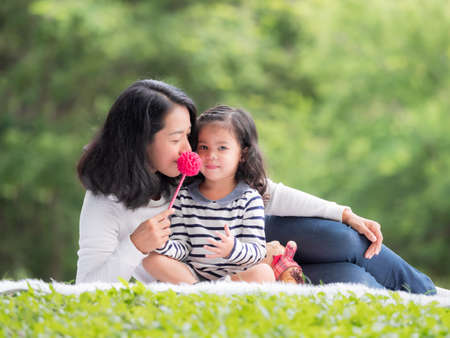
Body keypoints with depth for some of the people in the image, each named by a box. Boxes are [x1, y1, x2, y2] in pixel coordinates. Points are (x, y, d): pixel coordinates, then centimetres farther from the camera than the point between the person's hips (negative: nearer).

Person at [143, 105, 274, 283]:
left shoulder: (249, 199, -2)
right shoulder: (184, 198, 6)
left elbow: (257, 250, -9)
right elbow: (182, 248, 4)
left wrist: (233, 249, -31)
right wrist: (163, 245, -20)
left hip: (237, 276, -3)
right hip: (193, 273, 3)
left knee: (264, 273, -31)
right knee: (151, 259, -17)